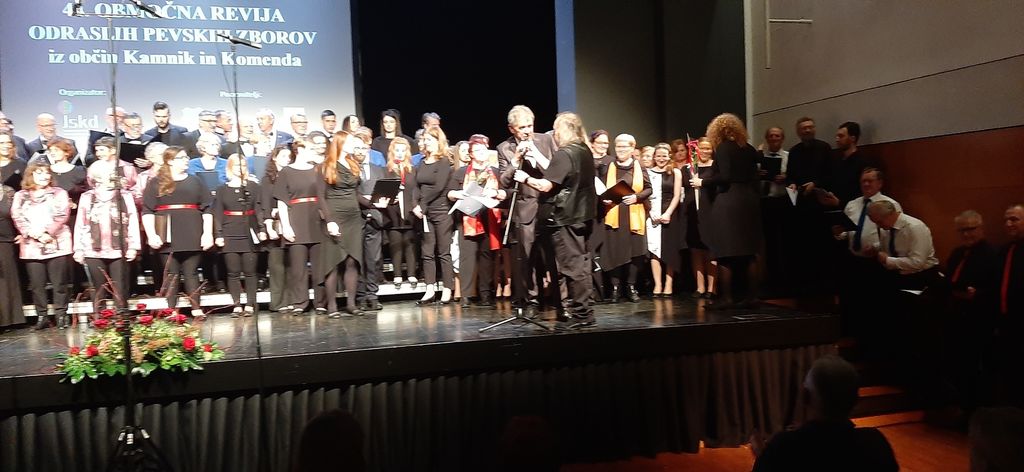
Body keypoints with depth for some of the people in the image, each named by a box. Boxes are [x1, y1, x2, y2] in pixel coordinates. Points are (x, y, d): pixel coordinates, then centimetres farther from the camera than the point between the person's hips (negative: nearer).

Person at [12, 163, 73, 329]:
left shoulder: (59, 193, 8)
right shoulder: (20, 196, 13)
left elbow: (61, 216, -3)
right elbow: (18, 219, 2)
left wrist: (46, 233, -15)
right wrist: (36, 235, -12)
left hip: (57, 244, -2)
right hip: (31, 246, 2)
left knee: (59, 282, -2)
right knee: (36, 284, 2)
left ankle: (61, 315, 5)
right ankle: (41, 316, 10)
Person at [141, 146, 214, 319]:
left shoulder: (195, 182, 12)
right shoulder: (156, 184, 6)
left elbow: (206, 209, 8)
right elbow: (147, 210, -1)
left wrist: (208, 233, -1)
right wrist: (151, 235, -11)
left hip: (192, 236, 1)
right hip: (168, 238, -1)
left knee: (191, 273, 1)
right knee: (171, 274, 2)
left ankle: (196, 309, 4)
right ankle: (171, 311, 7)